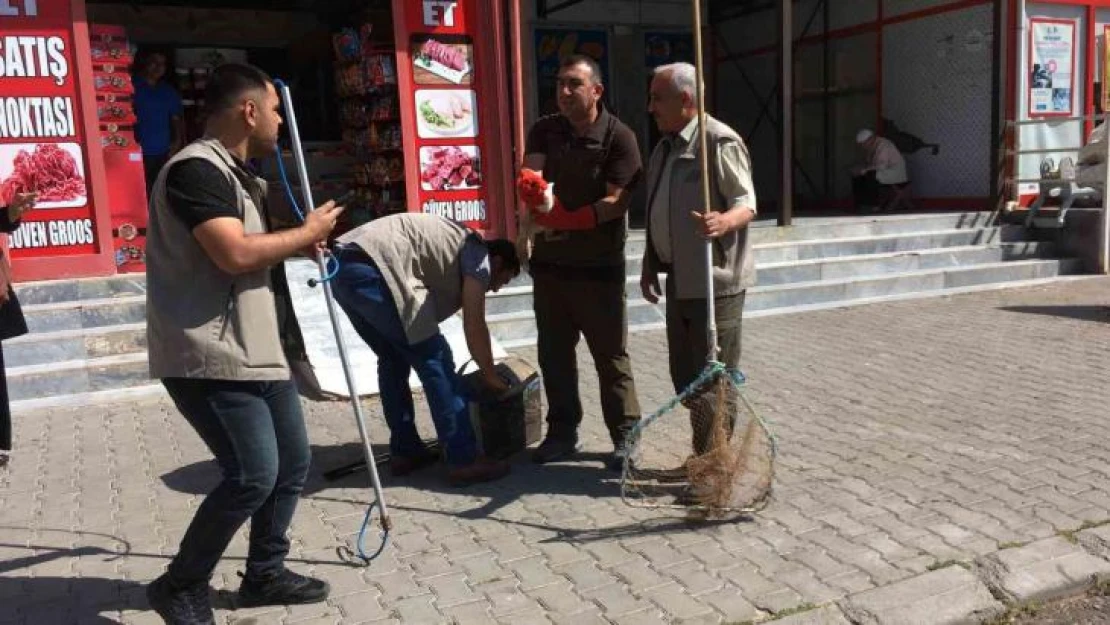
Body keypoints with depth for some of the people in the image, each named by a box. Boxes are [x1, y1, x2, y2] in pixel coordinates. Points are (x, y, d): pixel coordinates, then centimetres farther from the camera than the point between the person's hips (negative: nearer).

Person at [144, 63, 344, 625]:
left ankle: (264, 573, 28)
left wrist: (297, 247, 13)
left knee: (292, 462, 12)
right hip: (209, 358, -10)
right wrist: (306, 232, -12)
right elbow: (234, 254, -26)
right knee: (253, 475, -12)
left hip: (254, 350, 11)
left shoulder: (232, 173, 18)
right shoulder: (196, 168, -15)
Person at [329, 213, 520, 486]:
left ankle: (404, 451, 25)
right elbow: (474, 326, 1)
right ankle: (463, 460, 0)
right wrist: (490, 377, 13)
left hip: (343, 268, 10)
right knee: (436, 361, -3)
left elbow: (423, 319, 33)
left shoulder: (455, 245, 32)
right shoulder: (478, 254, 7)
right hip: (372, 270, -10)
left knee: (394, 359, 22)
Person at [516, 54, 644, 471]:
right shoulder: (545, 131, 6)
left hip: (599, 266, -5)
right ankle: (562, 432, 24)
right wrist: (530, 196, -35)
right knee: (553, 351, 12)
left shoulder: (619, 137, -9)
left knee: (610, 355, 1)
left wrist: (566, 219, -28)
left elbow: (616, 202, -17)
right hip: (549, 261, 5)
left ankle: (626, 437, 12)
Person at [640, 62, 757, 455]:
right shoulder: (665, 146, 16)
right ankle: (702, 450, 28)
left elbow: (747, 203, -17)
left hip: (716, 279, -9)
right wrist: (650, 265, 18)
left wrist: (723, 221, -38)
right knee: (684, 372, 14)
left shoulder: (720, 141, -12)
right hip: (679, 278, 9)